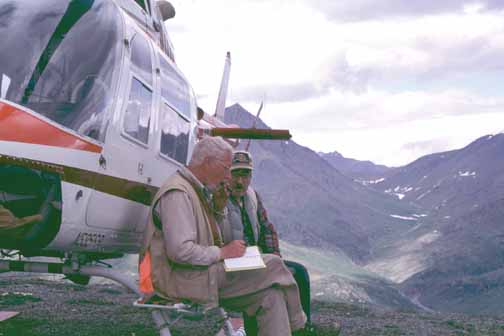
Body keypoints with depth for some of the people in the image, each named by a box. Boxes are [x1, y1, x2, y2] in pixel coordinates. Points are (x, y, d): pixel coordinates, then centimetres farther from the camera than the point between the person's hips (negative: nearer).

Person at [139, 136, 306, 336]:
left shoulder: (198, 192, 19)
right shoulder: (177, 193, -15)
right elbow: (180, 251, -25)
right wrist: (222, 252, -15)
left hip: (200, 271, 10)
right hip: (180, 280, -10)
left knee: (271, 295, -9)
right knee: (272, 266, -13)